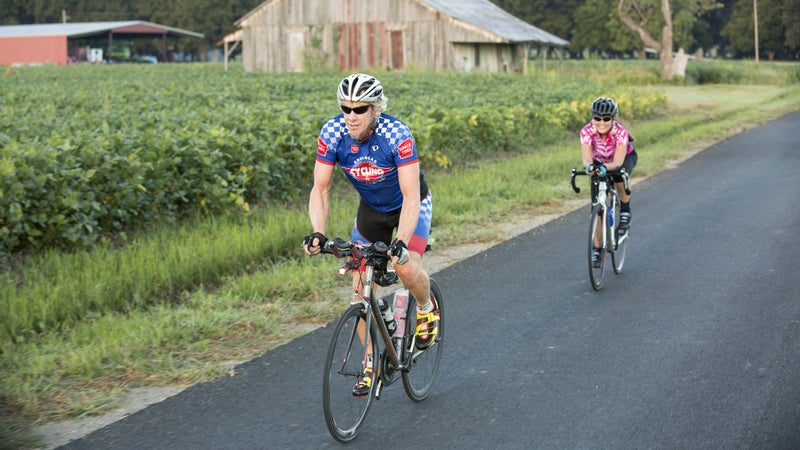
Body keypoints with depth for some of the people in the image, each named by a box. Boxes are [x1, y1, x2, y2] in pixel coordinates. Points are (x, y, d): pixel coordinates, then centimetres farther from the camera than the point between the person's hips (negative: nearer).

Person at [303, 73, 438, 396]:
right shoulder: (332, 134, -22)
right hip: (371, 208, 4)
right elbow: (320, 189, -18)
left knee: (407, 268, -27)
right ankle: (372, 361, 14)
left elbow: (411, 196, -36)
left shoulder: (396, 135, -34)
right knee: (360, 286, -2)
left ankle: (426, 309, 8)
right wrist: (317, 233, -34)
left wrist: (401, 242, -49)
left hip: (410, 206, -4)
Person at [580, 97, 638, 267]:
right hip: (599, 162, 2)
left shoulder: (620, 132, -35)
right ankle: (597, 249, -2)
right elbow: (587, 159, -38)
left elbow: (618, 162, -43)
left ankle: (625, 212, -8)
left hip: (625, 157, -2)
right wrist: (589, 167, -61)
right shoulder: (586, 131, -30)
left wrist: (605, 168, -63)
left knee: (619, 177, -37)